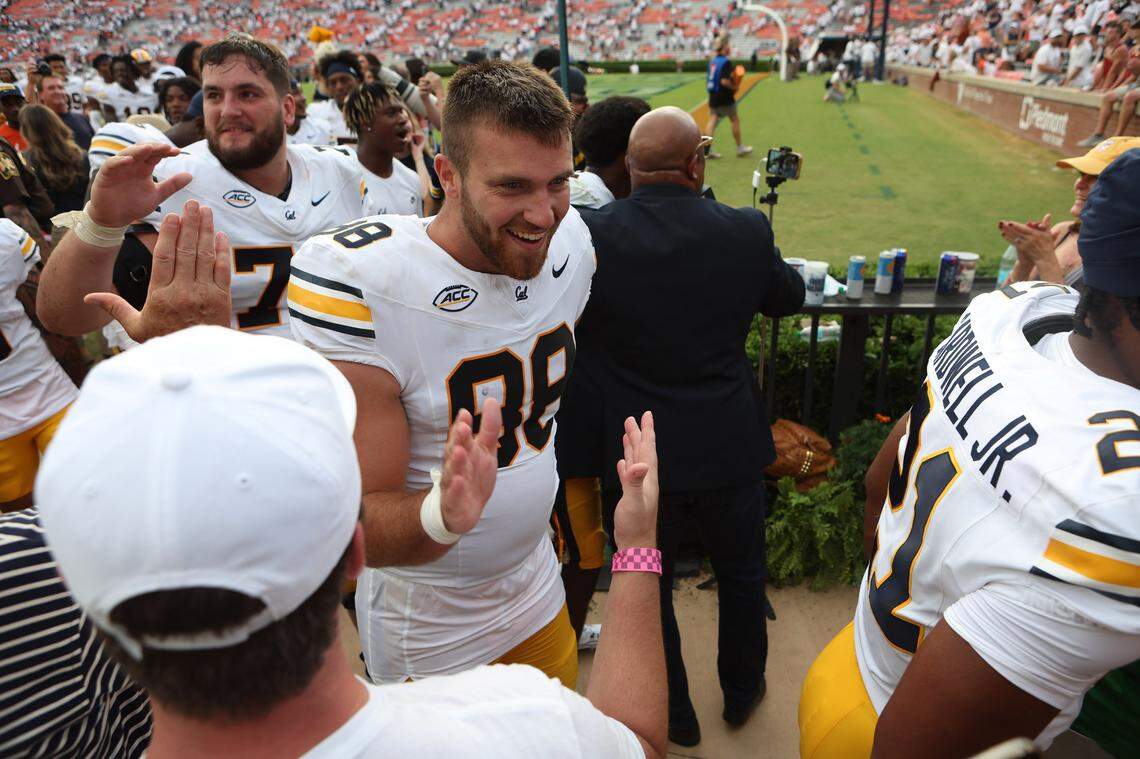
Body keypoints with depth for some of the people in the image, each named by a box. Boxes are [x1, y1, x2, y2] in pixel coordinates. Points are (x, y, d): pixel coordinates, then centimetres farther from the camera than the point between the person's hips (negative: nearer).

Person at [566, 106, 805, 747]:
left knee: (648, 588, 20)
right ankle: (742, 692, 48)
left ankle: (676, 717, 39)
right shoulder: (747, 231, -12)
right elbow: (789, 297, 8)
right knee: (742, 574, 26)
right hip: (727, 449, 1)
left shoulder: (588, 234, -16)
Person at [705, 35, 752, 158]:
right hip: (724, 98, -7)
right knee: (735, 120, 7)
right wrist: (734, 87, -11)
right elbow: (724, 81, -25)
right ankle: (740, 148, 17)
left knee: (712, 120, 4)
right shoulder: (726, 62, -16)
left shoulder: (712, 62, 9)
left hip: (713, 96, 7)